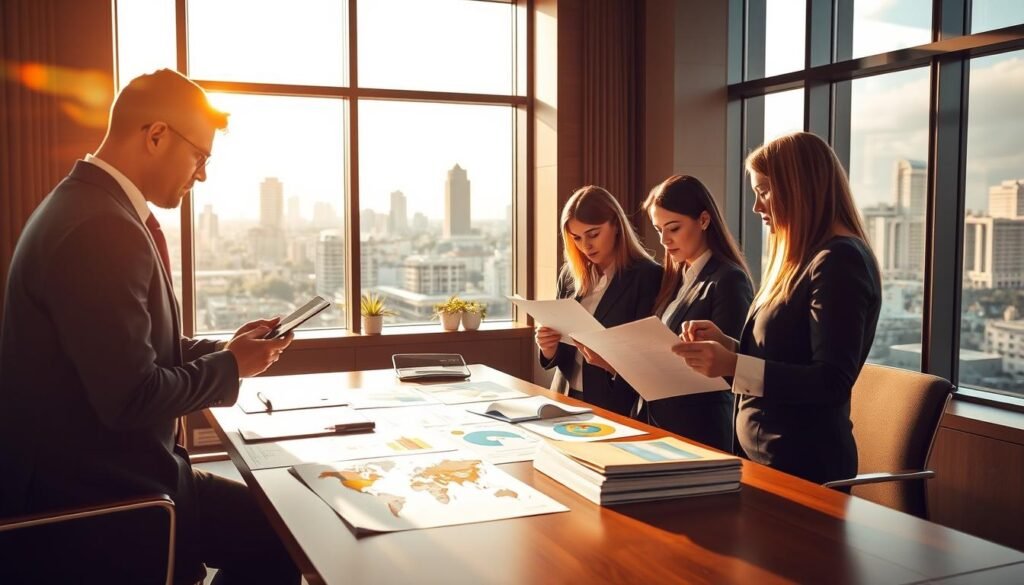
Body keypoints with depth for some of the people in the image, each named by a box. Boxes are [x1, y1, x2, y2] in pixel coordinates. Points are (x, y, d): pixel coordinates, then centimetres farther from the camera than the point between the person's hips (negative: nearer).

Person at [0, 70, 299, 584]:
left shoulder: (89, 203, 8)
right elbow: (131, 398, -27)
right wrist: (230, 366, -11)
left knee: (265, 522, 16)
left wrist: (224, 347, 8)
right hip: (96, 494, -10)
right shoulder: (102, 228, -25)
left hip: (89, 472, 10)